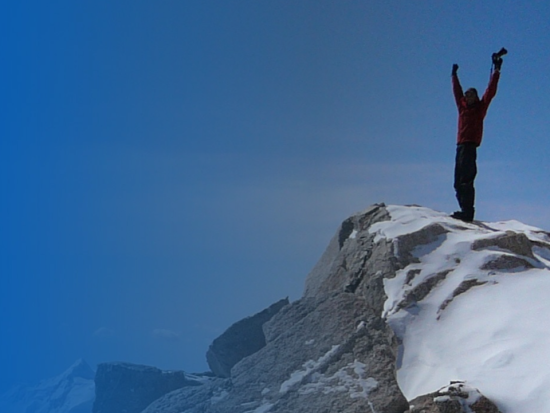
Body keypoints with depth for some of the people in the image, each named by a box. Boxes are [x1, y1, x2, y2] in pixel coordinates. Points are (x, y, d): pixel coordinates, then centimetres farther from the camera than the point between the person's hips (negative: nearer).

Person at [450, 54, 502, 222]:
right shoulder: (462, 106, 19)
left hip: (470, 146, -7)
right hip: (461, 145, 7)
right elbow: (457, 91, 34)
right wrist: (454, 75, 44)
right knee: (458, 183, 3)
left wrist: (496, 70, 3)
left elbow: (490, 91, 2)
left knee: (466, 180, -16)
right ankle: (465, 211, 4)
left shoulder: (480, 107, 5)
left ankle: (467, 212, -21)